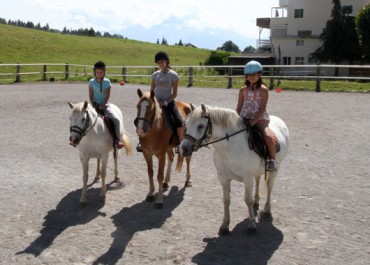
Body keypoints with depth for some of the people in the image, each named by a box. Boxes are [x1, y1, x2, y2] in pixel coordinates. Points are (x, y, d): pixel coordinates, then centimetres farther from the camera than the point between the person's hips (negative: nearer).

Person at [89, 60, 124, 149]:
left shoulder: (107, 82, -3)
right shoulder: (91, 82, 0)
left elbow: (107, 96, -6)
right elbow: (90, 96, 0)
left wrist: (101, 106, -15)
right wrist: (94, 107, -12)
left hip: (105, 105, -1)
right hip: (95, 106, 1)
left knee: (117, 120, -21)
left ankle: (117, 139, -12)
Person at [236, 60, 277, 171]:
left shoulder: (263, 90, -3)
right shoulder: (243, 90, 11)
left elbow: (262, 108, -10)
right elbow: (239, 107, 12)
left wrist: (254, 121, -21)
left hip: (260, 119, -5)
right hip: (244, 119, 5)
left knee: (268, 137, -30)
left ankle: (272, 160, -11)